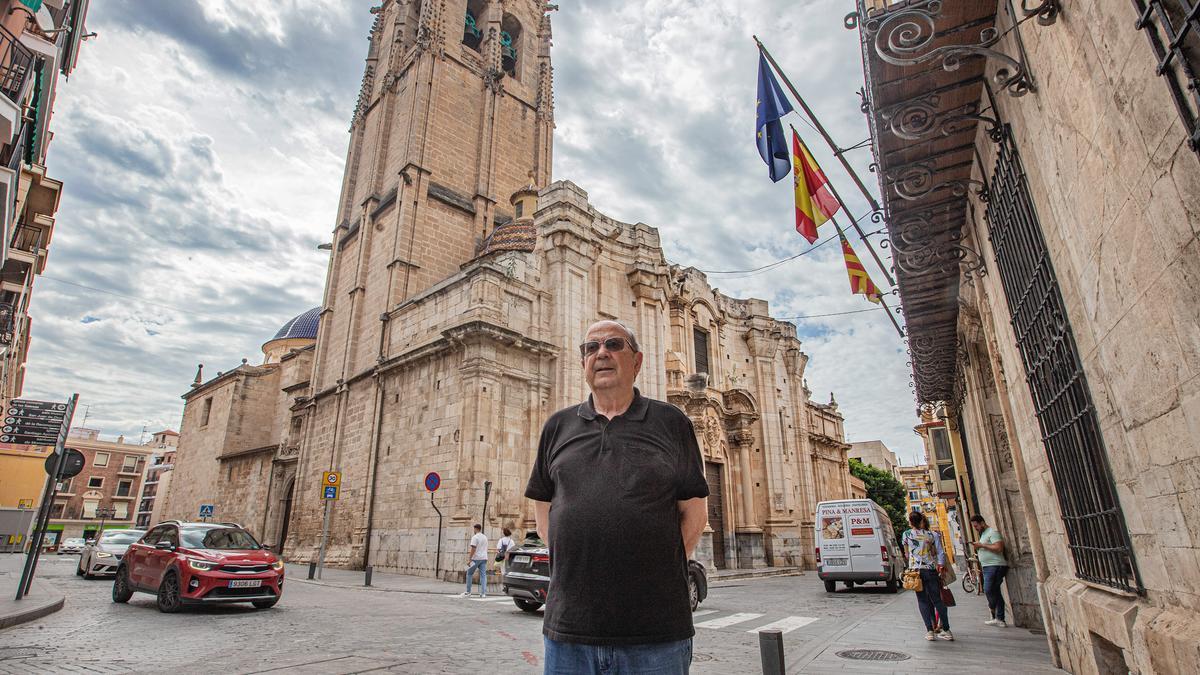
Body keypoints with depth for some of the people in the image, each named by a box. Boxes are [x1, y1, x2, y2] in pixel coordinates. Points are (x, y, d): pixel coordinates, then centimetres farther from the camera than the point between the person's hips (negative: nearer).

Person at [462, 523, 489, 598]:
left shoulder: (475, 537, -9)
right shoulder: (485, 537, 14)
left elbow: (473, 549, -16)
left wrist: (470, 559, -15)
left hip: (476, 558, -6)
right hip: (484, 558, 6)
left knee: (469, 574, 10)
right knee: (483, 575, 3)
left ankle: (468, 592, 13)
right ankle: (483, 593, -3)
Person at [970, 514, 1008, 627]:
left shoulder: (992, 532, -9)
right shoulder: (983, 534, 22)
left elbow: (998, 547, -21)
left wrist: (982, 545, -17)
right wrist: (978, 547, 13)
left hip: (995, 566, -10)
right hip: (987, 567, 10)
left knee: (988, 590, -14)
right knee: (995, 592, 9)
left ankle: (995, 617, -4)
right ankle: (1000, 620, 11)